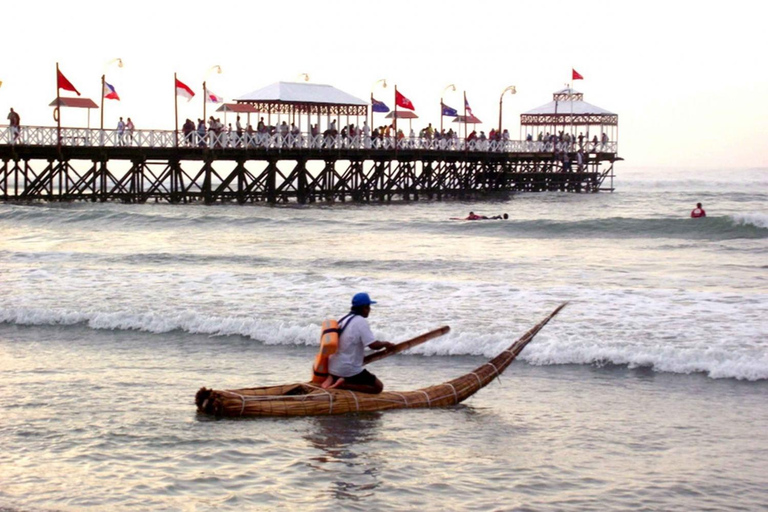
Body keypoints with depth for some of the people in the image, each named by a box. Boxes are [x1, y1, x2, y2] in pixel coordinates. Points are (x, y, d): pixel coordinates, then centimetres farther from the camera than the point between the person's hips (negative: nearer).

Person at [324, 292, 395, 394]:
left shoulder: (344, 320, 11)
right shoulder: (361, 321, -14)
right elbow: (374, 345, -19)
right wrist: (386, 344, 0)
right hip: (349, 370, -8)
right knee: (378, 387, 3)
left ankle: (333, 380, 5)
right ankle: (344, 385, -12)